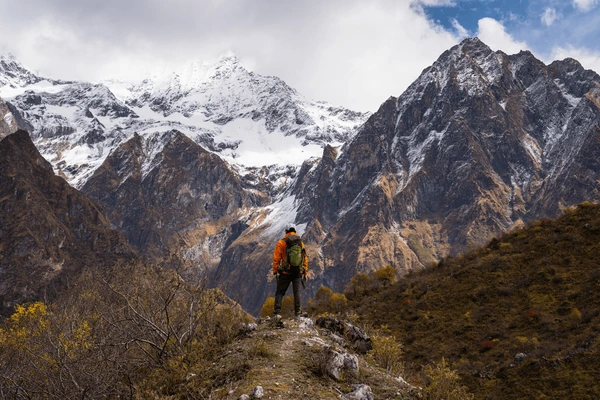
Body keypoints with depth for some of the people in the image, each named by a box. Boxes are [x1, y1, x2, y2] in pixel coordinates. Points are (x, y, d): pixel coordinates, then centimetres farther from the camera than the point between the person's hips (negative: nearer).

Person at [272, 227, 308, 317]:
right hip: (298, 272, 2)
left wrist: (275, 272, 3)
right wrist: (305, 272, 15)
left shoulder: (281, 243, 0)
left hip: (285, 272, -2)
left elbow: (276, 258, -3)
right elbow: (305, 258, 10)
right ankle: (298, 313, -2)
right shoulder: (301, 243, 9)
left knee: (280, 292, 5)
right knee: (297, 293, 6)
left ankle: (277, 313, -3)